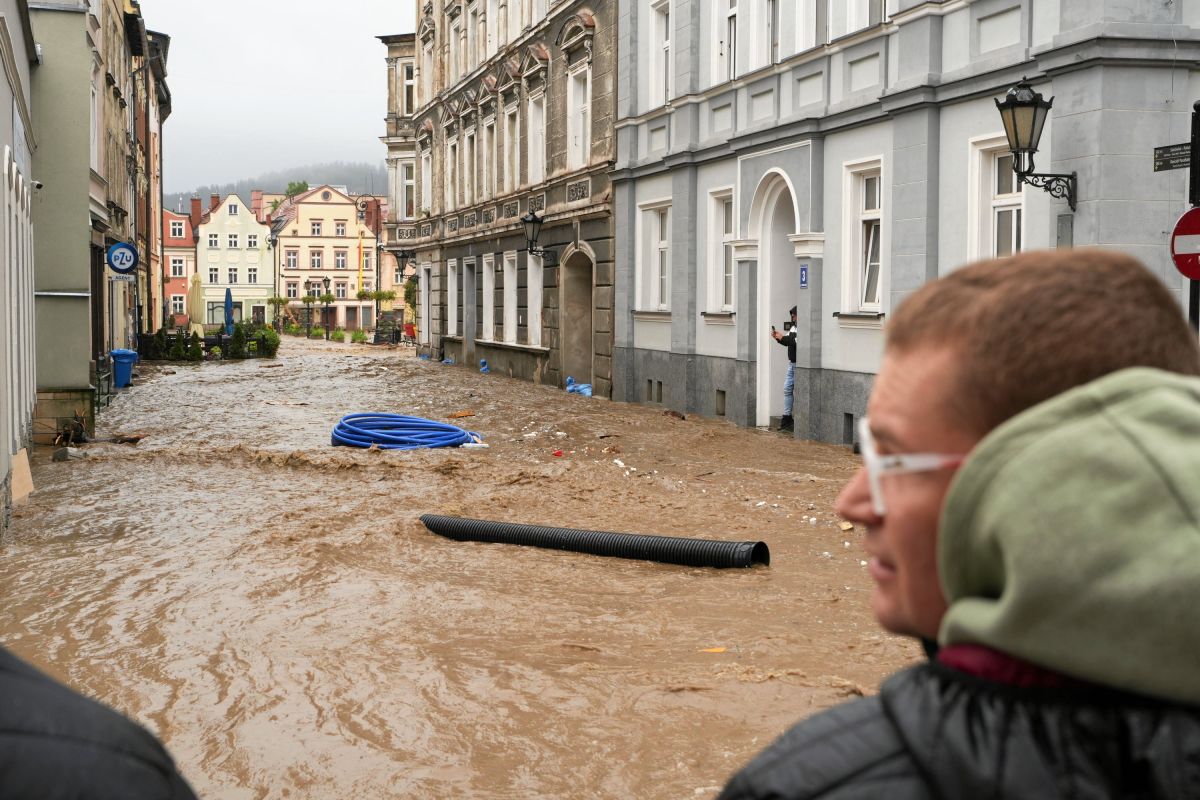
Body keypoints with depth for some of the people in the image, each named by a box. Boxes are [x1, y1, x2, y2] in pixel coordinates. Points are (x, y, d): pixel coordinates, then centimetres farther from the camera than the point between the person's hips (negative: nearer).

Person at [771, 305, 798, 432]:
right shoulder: (793, 327, 13)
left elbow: (797, 342, -26)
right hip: (791, 363, 9)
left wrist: (783, 338, -19)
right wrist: (778, 338, 2)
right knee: (787, 389, 11)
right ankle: (787, 418, 18)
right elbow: (788, 342, 19)